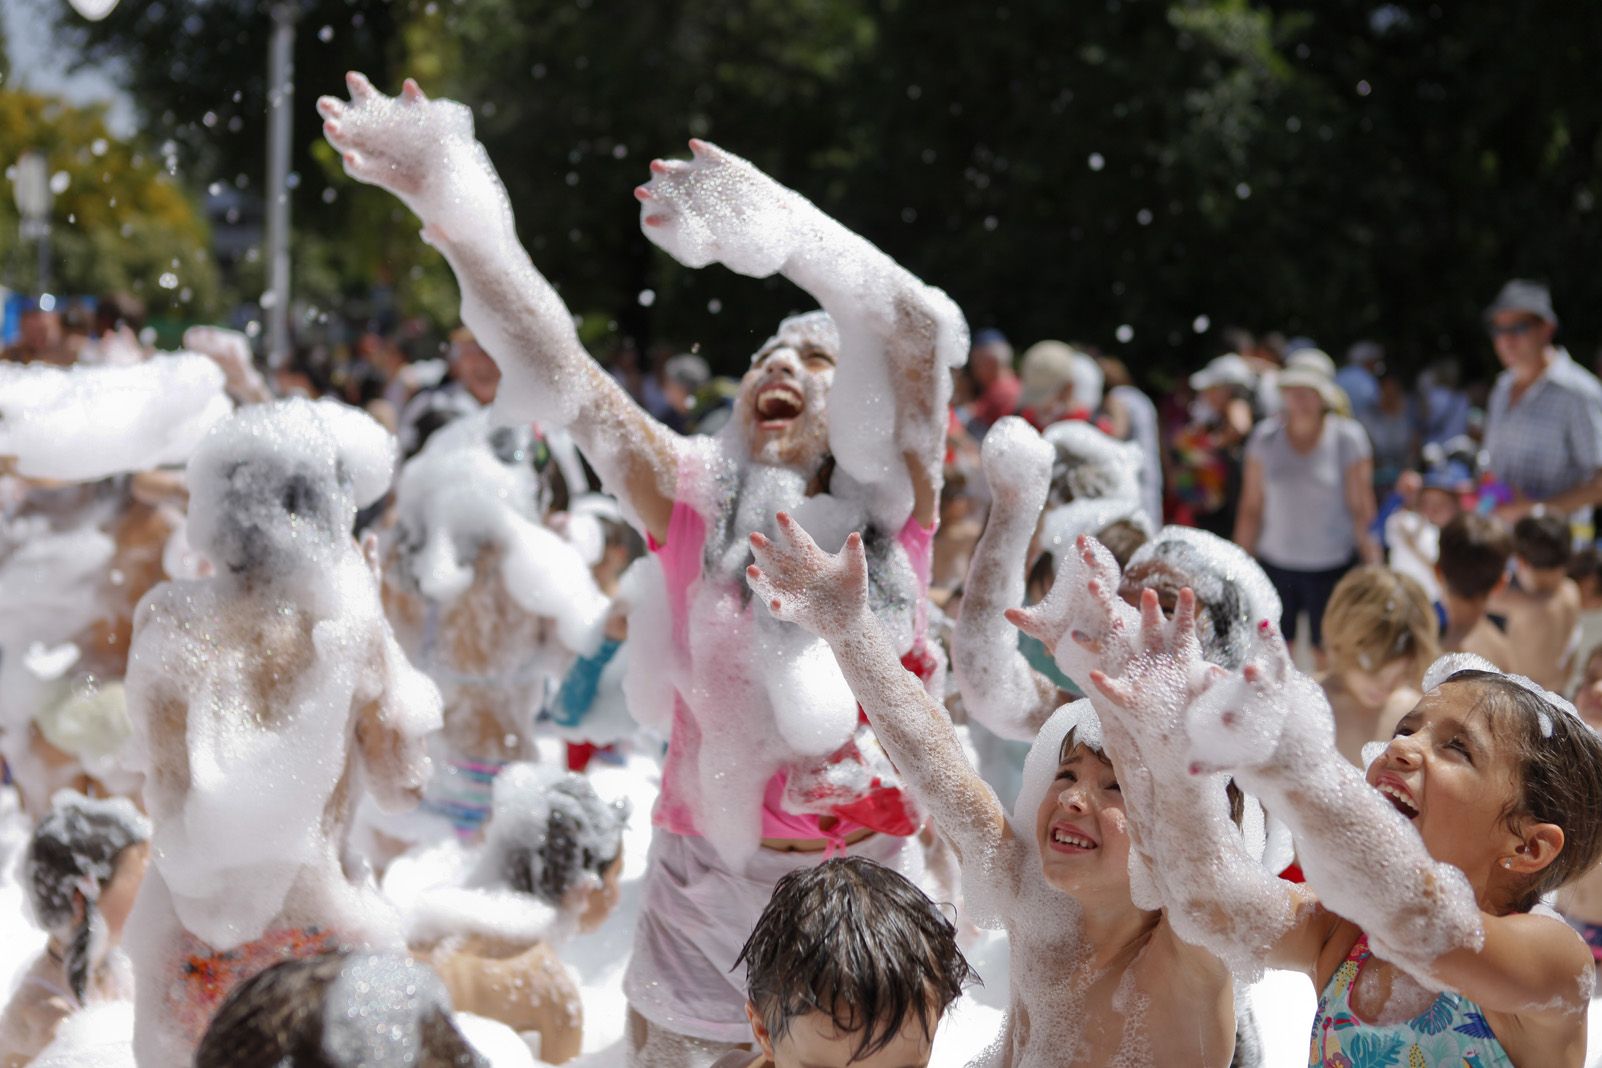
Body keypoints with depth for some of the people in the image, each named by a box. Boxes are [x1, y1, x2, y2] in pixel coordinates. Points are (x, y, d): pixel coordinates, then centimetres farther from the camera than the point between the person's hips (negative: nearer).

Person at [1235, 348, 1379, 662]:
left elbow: (1362, 510, -3)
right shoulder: (1265, 437, 2)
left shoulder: (1347, 438, -4)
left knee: (1329, 656, -2)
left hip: (1334, 566, -2)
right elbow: (1251, 509, 8)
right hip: (1275, 565, 2)